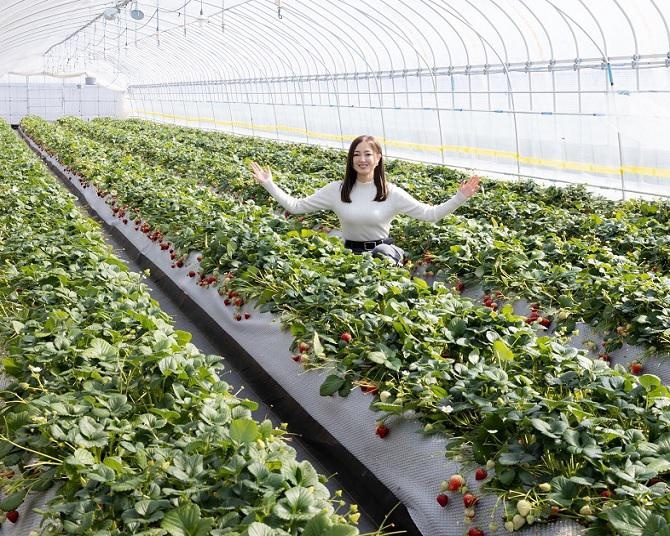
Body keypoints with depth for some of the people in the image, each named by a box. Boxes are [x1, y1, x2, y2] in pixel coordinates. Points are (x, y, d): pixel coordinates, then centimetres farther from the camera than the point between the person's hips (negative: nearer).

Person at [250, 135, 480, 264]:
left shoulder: (391, 193, -4)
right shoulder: (336, 190, 0)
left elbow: (429, 214, -4)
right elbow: (296, 206, 0)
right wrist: (268, 184, -7)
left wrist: (459, 198, -16)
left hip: (383, 255, -1)